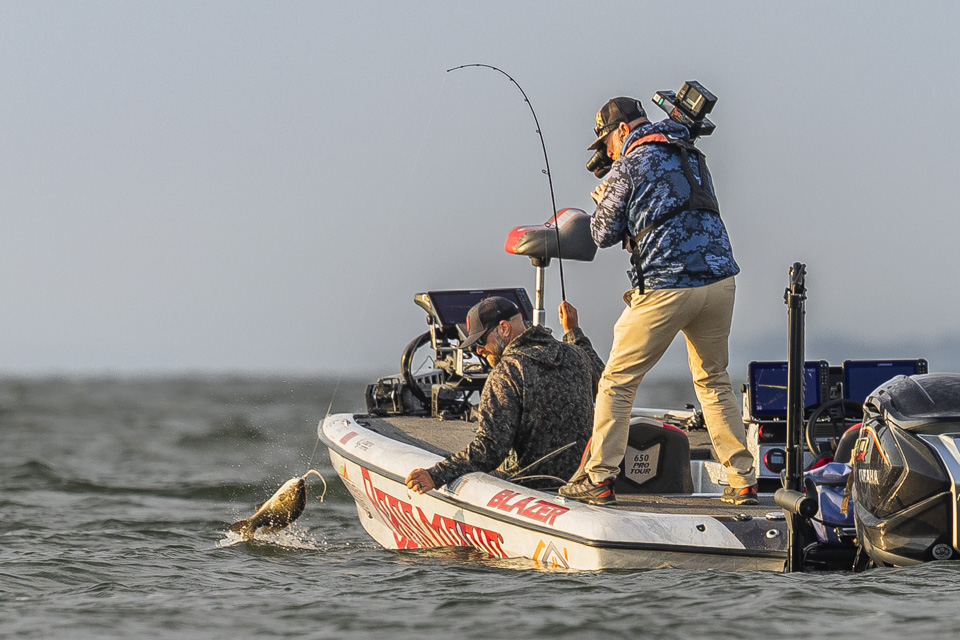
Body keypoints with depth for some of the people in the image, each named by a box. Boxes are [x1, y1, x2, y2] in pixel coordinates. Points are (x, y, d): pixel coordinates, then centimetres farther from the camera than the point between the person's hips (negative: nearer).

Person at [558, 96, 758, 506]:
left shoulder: (629, 167, -2)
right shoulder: (691, 157, 17)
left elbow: (604, 235, 3)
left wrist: (603, 200, 23)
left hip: (667, 286, -6)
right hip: (719, 279, 6)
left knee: (618, 381, 3)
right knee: (713, 380, 18)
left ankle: (598, 478, -3)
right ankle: (743, 483, 13)